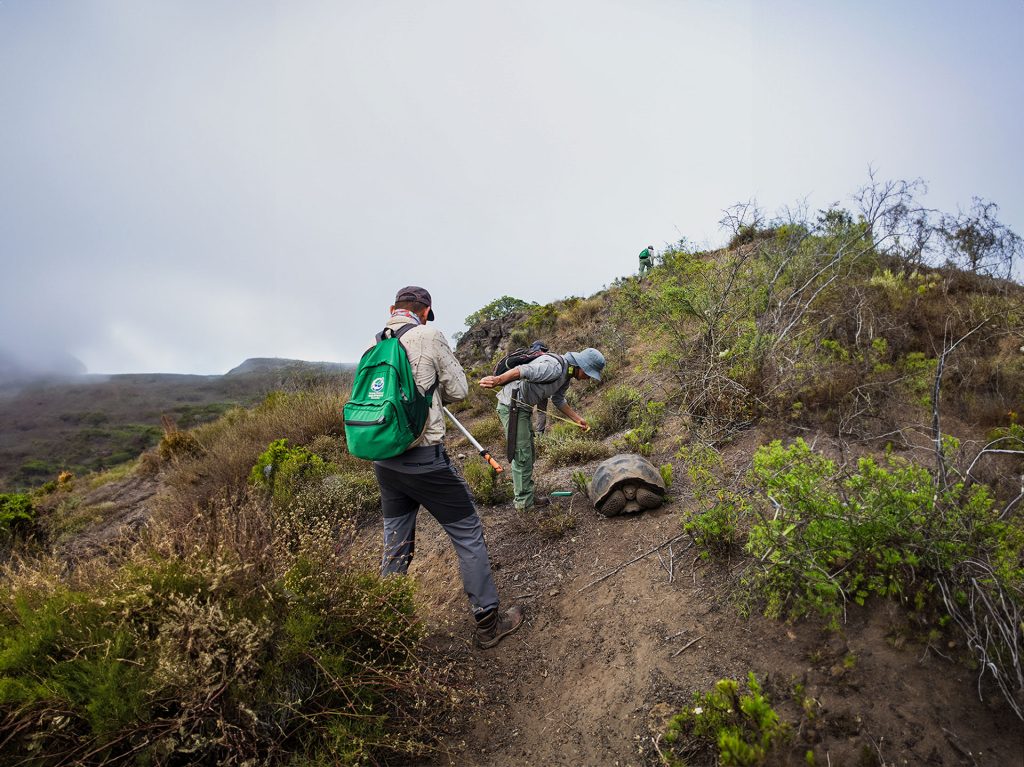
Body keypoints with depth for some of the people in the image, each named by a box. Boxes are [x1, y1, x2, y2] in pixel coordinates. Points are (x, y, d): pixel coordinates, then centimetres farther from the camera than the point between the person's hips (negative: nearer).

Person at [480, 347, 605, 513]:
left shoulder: (566, 375, 10)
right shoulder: (554, 367, -23)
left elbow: (558, 400, 22)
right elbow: (523, 370, -34)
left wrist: (577, 418, 15)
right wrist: (497, 380, -44)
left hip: (523, 407, 11)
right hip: (512, 404, -11)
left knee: (528, 453, 16)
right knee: (522, 455, -7)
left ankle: (526, 496, 26)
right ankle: (524, 502, 1)